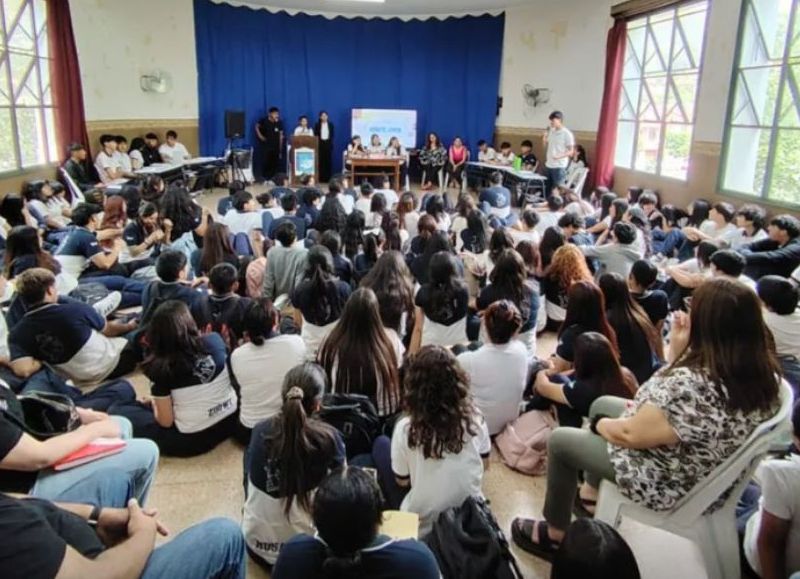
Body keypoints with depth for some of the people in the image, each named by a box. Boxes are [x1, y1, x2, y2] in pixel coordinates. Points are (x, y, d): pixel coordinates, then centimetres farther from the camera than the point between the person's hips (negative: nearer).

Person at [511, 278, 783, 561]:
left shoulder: (694, 385, -39)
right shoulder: (763, 372, -11)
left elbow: (630, 434, -25)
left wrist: (600, 424, -5)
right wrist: (678, 350, -9)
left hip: (667, 484, -8)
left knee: (560, 440, 10)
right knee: (602, 404, 23)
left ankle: (554, 534, 30)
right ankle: (590, 492, 41)